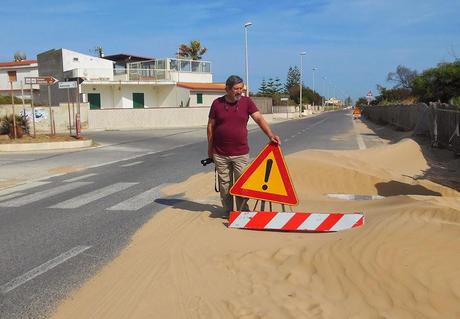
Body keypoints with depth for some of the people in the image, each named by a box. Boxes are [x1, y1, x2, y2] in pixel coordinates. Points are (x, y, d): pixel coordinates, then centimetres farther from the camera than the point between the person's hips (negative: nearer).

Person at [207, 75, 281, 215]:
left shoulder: (247, 102, 0)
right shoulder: (217, 103, 0)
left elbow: (259, 118, -10)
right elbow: (210, 126, 6)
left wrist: (270, 135, -25)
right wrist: (210, 148, 7)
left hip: (241, 153, 0)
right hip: (220, 154, 0)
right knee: (225, 184, 9)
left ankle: (243, 211, 15)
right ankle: (228, 211, 23)